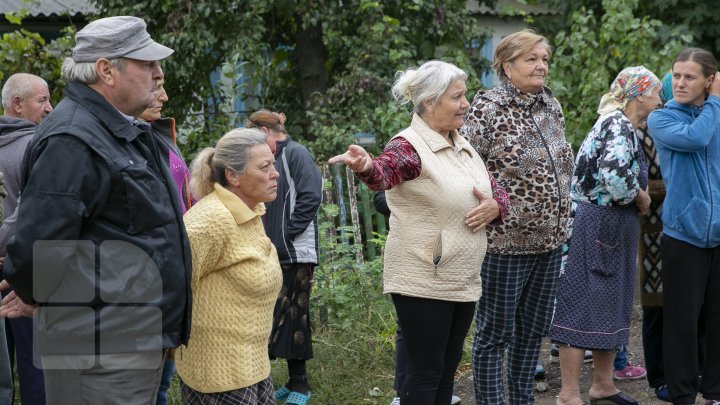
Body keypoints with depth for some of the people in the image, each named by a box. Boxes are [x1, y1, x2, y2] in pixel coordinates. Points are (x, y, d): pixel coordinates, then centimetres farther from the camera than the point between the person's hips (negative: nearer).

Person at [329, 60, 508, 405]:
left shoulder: (463, 147, 12)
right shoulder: (410, 146, -13)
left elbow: (497, 192, 19)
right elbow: (383, 173, -34)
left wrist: (495, 206, -5)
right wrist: (365, 166, -58)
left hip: (463, 281, 8)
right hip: (424, 282, -8)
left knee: (447, 370, 15)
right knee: (426, 372, -2)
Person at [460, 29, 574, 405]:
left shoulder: (552, 106, 9)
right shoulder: (488, 106, -12)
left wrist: (561, 221, 16)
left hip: (550, 240, 7)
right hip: (504, 240, -7)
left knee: (533, 330, 15)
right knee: (495, 333, 3)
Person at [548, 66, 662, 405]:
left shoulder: (619, 124, 15)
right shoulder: (619, 125, -17)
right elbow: (614, 174, -32)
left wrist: (637, 195, 7)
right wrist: (639, 197, -14)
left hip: (613, 230, 11)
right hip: (597, 227, -11)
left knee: (611, 305, 15)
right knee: (583, 306, -5)